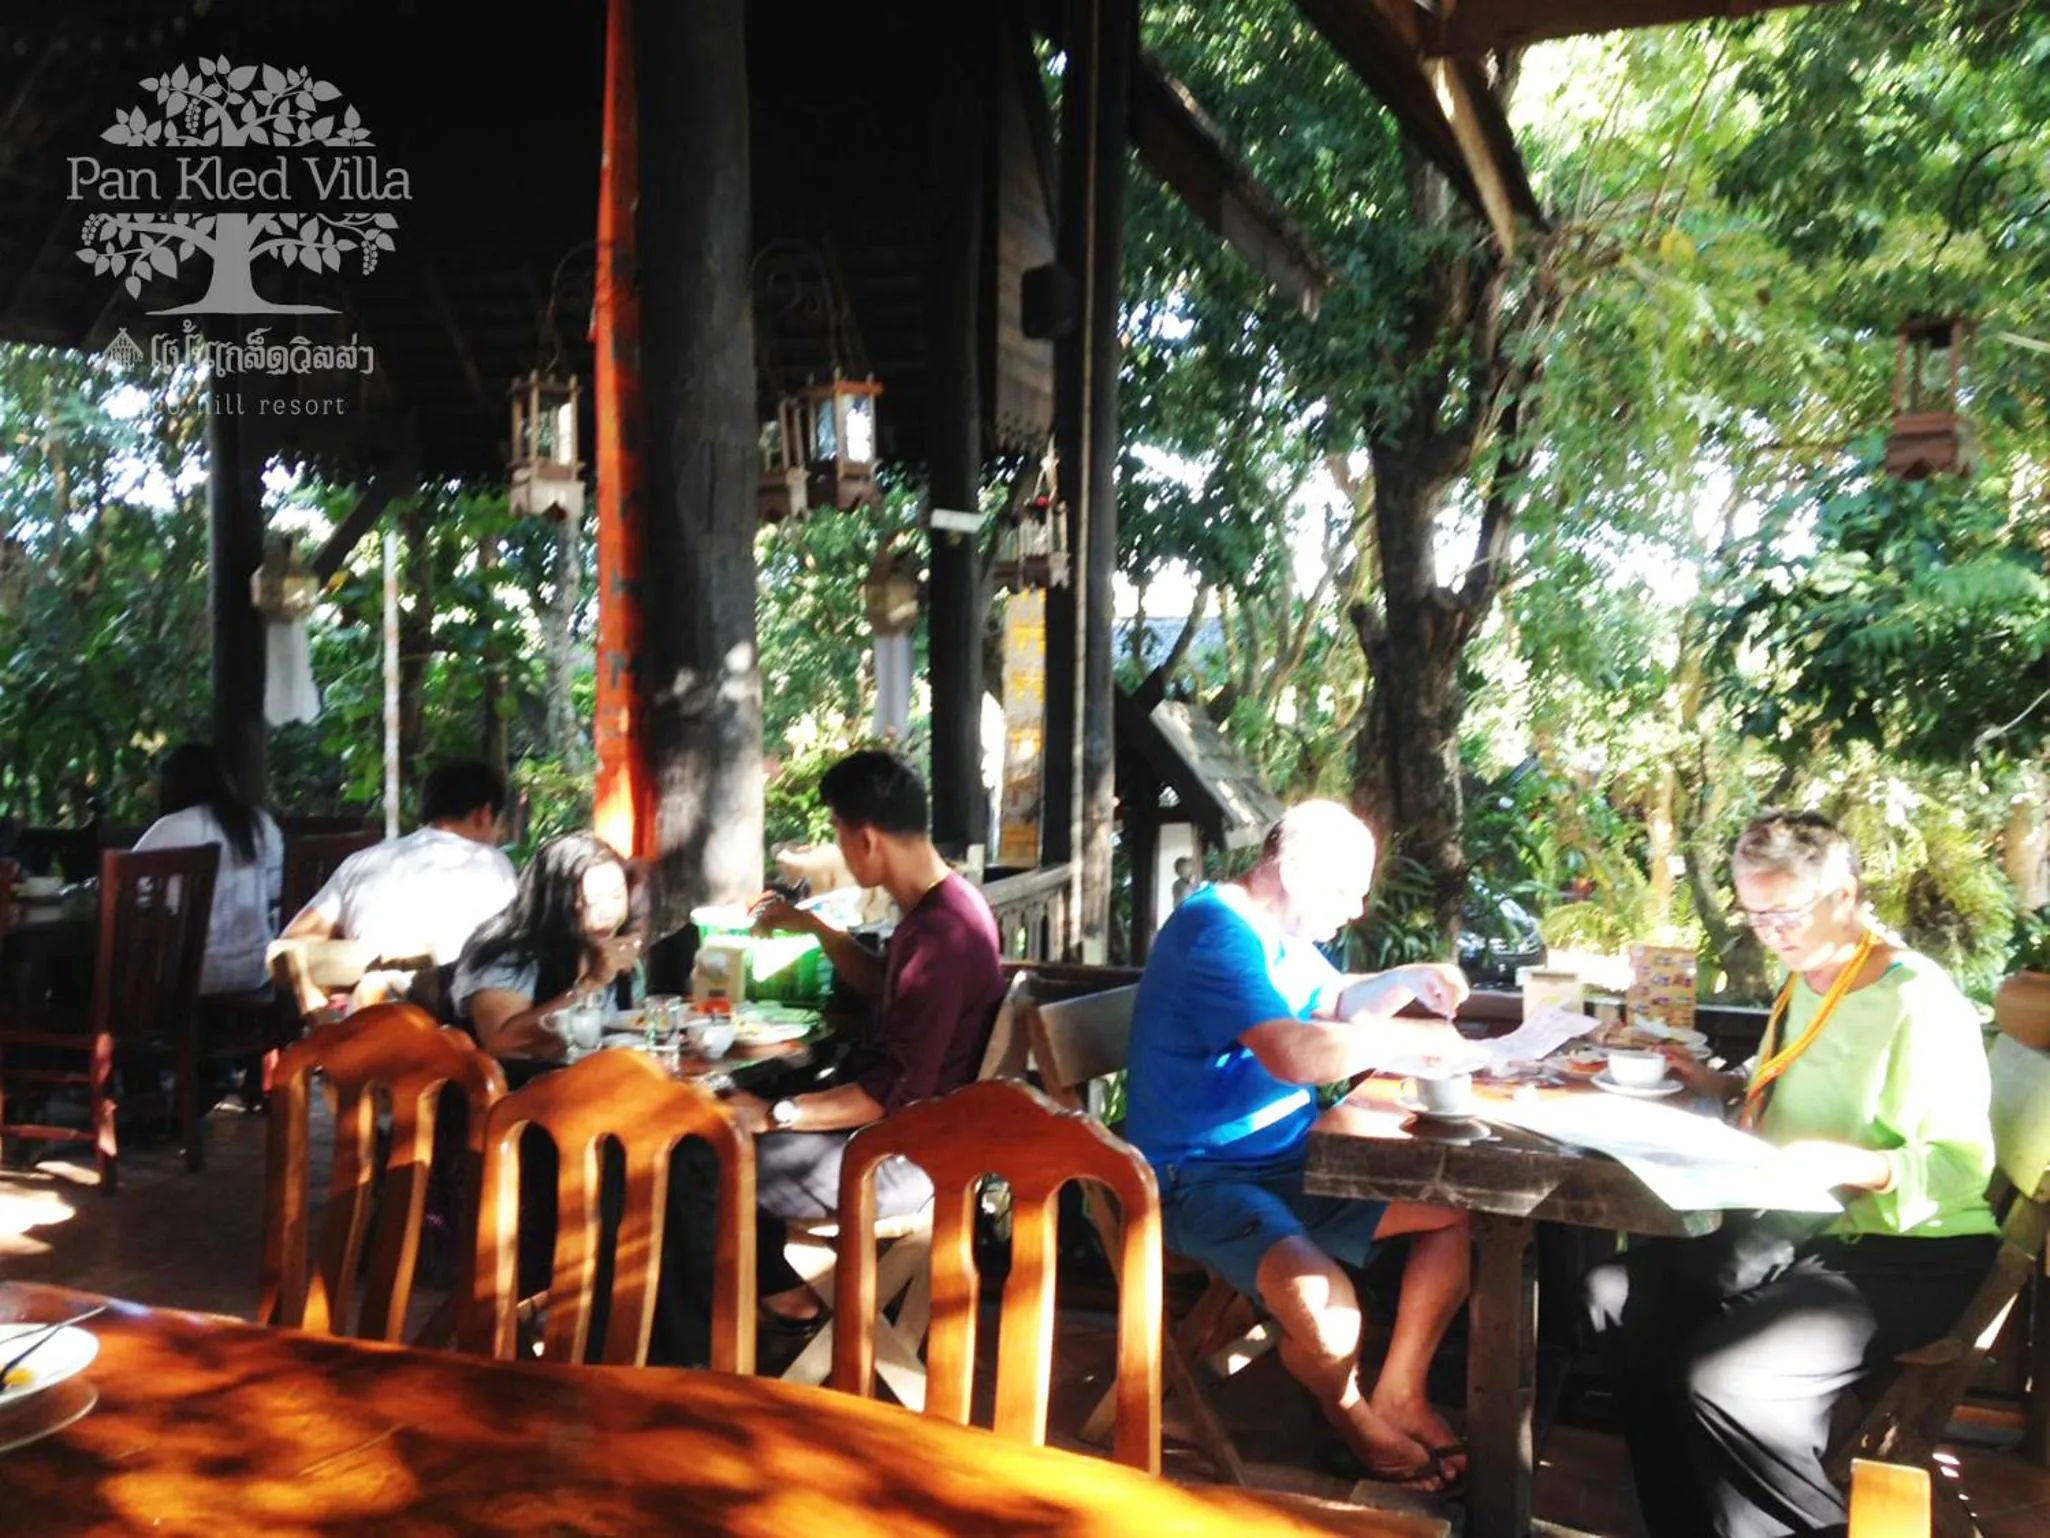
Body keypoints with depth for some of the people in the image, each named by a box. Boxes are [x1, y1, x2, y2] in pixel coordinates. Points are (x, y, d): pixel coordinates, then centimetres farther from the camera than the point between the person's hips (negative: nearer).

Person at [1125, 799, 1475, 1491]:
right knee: (1326, 1308, -34)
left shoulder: (1283, 929, 10)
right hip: (1200, 1176, -10)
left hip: (1288, 1158, 10)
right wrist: (1417, 1038, -22)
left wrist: (1409, 981, 6)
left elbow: (1337, 1002, 27)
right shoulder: (1216, 929, -22)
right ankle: (1351, 1413, 3)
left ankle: (1399, 1392, 20)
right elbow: (1294, 1054, -35)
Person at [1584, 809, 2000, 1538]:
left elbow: (1962, 1168, -22)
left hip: (1904, 1256, -9)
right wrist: (1727, 1087, 9)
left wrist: (1856, 1165, -38)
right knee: (1619, 1294, -1)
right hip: (1797, 1227, 9)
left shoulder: (1918, 1000, -19)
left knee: (1723, 1378, -29)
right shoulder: (1805, 980, 8)